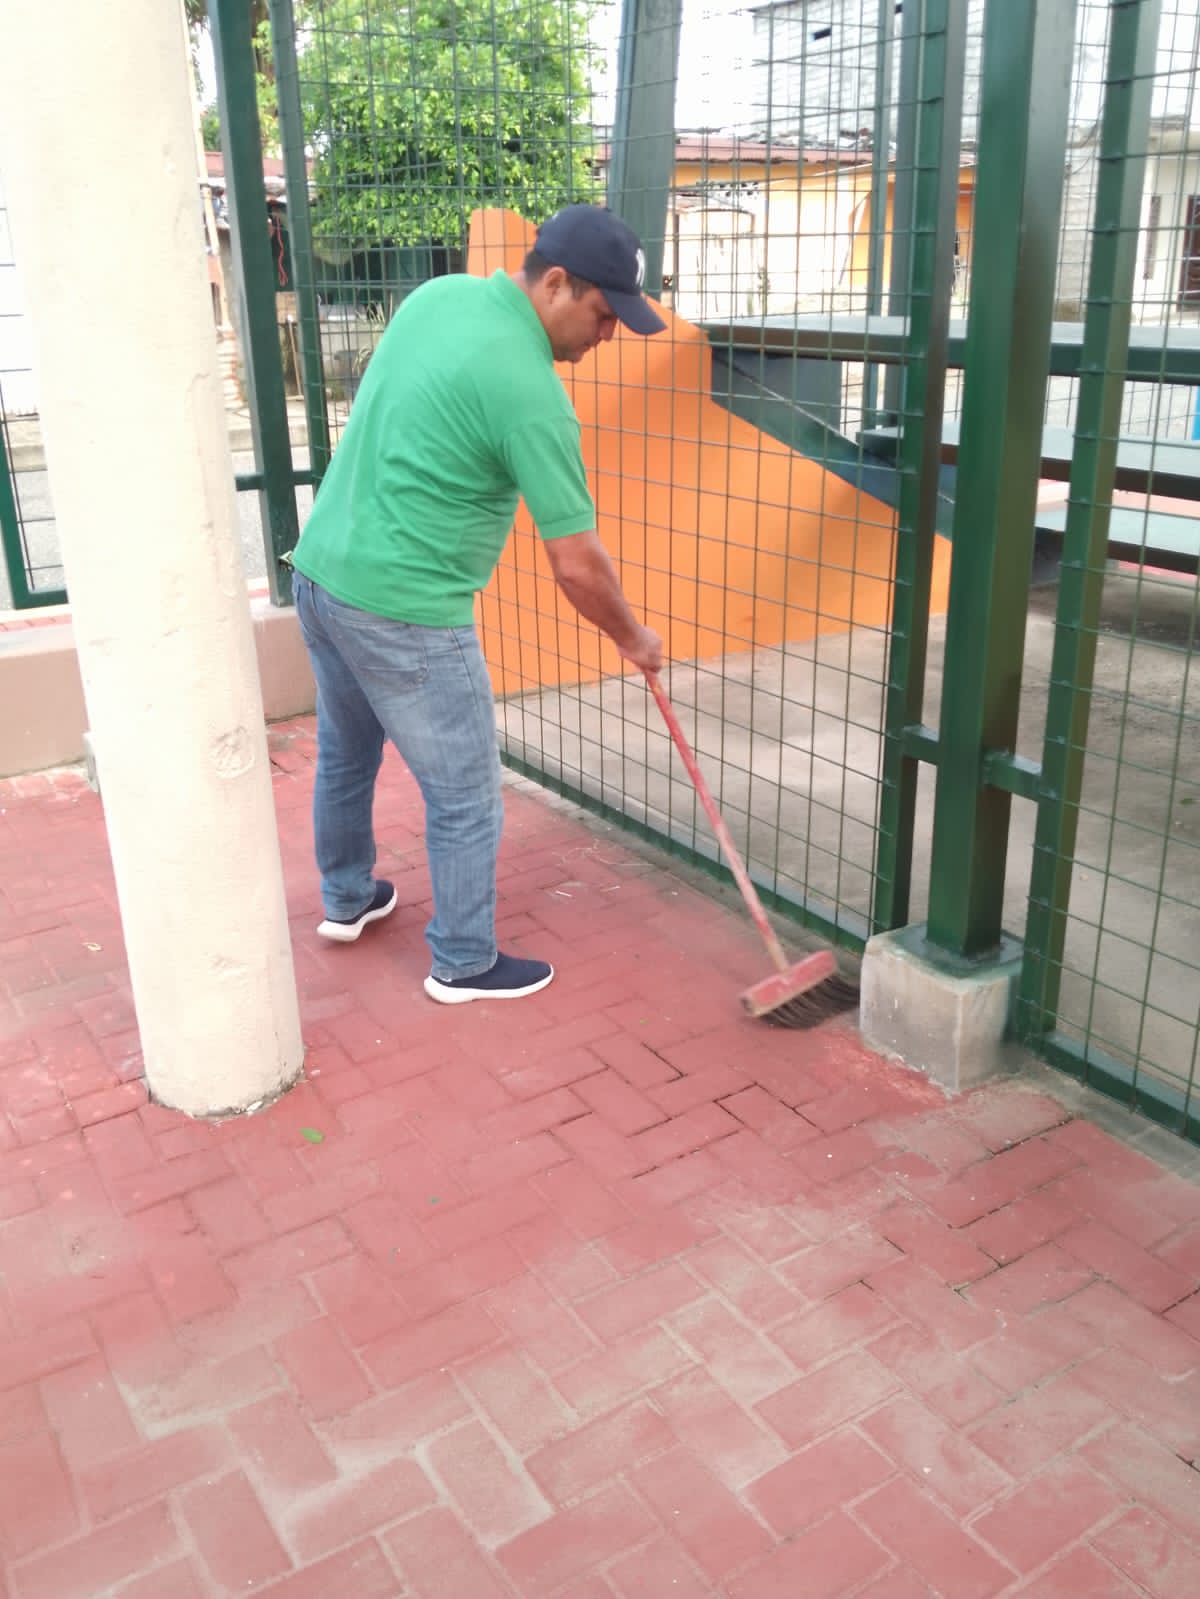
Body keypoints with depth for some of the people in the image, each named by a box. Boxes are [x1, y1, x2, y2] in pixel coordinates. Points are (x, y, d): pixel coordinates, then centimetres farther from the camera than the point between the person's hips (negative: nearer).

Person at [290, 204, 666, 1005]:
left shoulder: (438, 293, 4)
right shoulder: (530, 393, -21)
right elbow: (577, 564, -16)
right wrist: (634, 639, -1)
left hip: (319, 570, 9)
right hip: (403, 614, -9)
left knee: (346, 754, 26)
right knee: (466, 798, 7)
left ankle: (347, 899, 46)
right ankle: (464, 964, 22)